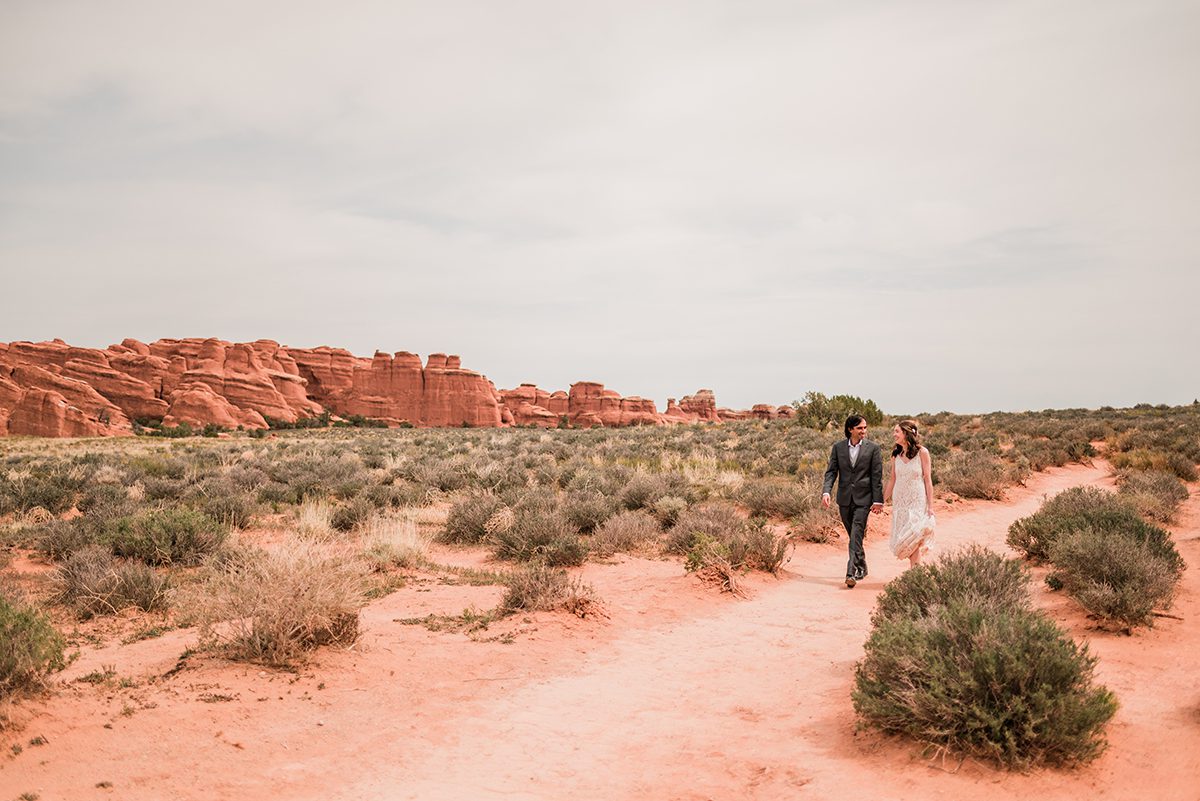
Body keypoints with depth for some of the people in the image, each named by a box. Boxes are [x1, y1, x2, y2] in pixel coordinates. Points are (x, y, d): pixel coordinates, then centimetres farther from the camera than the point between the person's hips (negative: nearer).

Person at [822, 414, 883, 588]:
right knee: (853, 536, 14)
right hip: (844, 498, 3)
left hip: (863, 498, -3)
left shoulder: (872, 448, -2)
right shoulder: (838, 447, 4)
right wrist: (826, 491, -14)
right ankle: (862, 568, 31)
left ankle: (852, 573, -15)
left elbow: (877, 476, -2)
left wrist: (877, 500, -5)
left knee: (856, 535, -13)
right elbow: (831, 471, 2)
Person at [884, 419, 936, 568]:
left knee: (912, 538, -13)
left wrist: (930, 506, -9)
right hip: (900, 502, 5)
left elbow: (928, 480, -6)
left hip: (918, 501, -4)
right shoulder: (896, 454, 6)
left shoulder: (922, 452, -7)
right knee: (904, 539, 4)